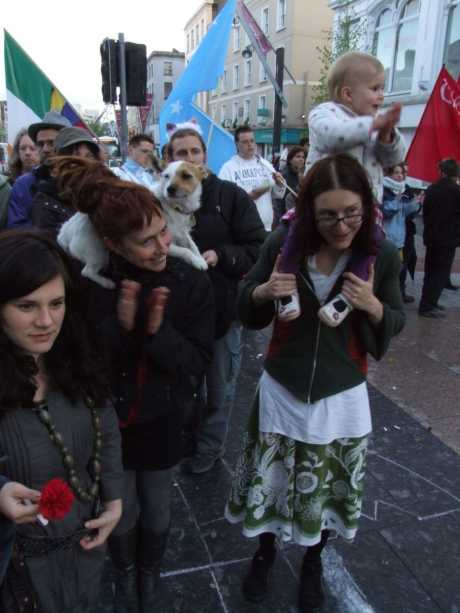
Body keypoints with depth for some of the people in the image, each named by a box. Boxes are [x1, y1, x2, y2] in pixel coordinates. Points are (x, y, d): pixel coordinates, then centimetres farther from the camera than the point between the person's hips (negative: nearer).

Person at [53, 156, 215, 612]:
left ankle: (149, 575, 55)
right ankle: (125, 575, 55)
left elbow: (197, 362, -15)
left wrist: (159, 331, -34)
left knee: (156, 512, 22)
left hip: (160, 423, 0)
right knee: (120, 515, 21)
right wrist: (118, 326, -33)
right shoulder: (90, 284, -19)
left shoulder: (191, 283, -18)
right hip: (105, 424, 0)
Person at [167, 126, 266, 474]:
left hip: (225, 306, -2)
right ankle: (188, 437, 44)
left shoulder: (231, 196, -7)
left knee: (219, 386, 13)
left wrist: (221, 256, -22)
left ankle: (210, 446, 34)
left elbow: (258, 248, -9)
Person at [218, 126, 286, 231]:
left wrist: (279, 184, -9)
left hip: (266, 227, 5)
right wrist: (248, 196, -22)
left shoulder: (265, 164, 10)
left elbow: (278, 194, 12)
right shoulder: (228, 168, -6)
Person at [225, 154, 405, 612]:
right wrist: (264, 289, -23)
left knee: (327, 489, 19)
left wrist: (373, 305, -22)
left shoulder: (382, 256, -11)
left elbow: (394, 326, -1)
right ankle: (265, 552, 49)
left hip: (342, 399, 0)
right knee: (271, 481, 17)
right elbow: (246, 311, -1)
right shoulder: (284, 243, -11)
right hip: (281, 391, 0)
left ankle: (313, 562, 50)